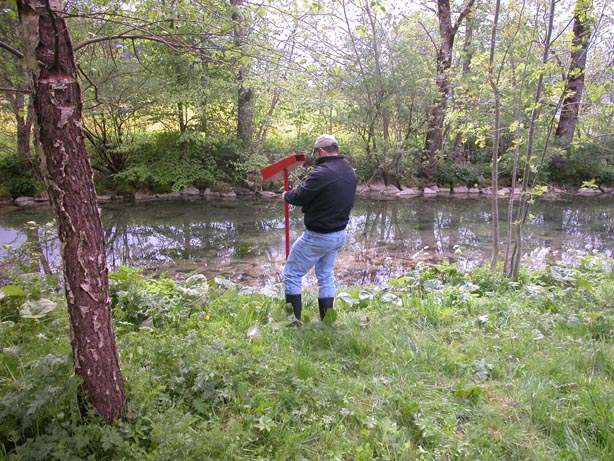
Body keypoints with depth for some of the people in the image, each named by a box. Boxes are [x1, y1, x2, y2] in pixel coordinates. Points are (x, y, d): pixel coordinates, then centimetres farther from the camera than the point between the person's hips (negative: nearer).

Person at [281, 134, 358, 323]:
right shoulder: (350, 171, 4)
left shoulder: (322, 172, -24)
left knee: (292, 274, 6)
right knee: (326, 276, 21)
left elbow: (299, 197, -16)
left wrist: (287, 195, 7)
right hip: (339, 234, 9)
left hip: (317, 237, -8)